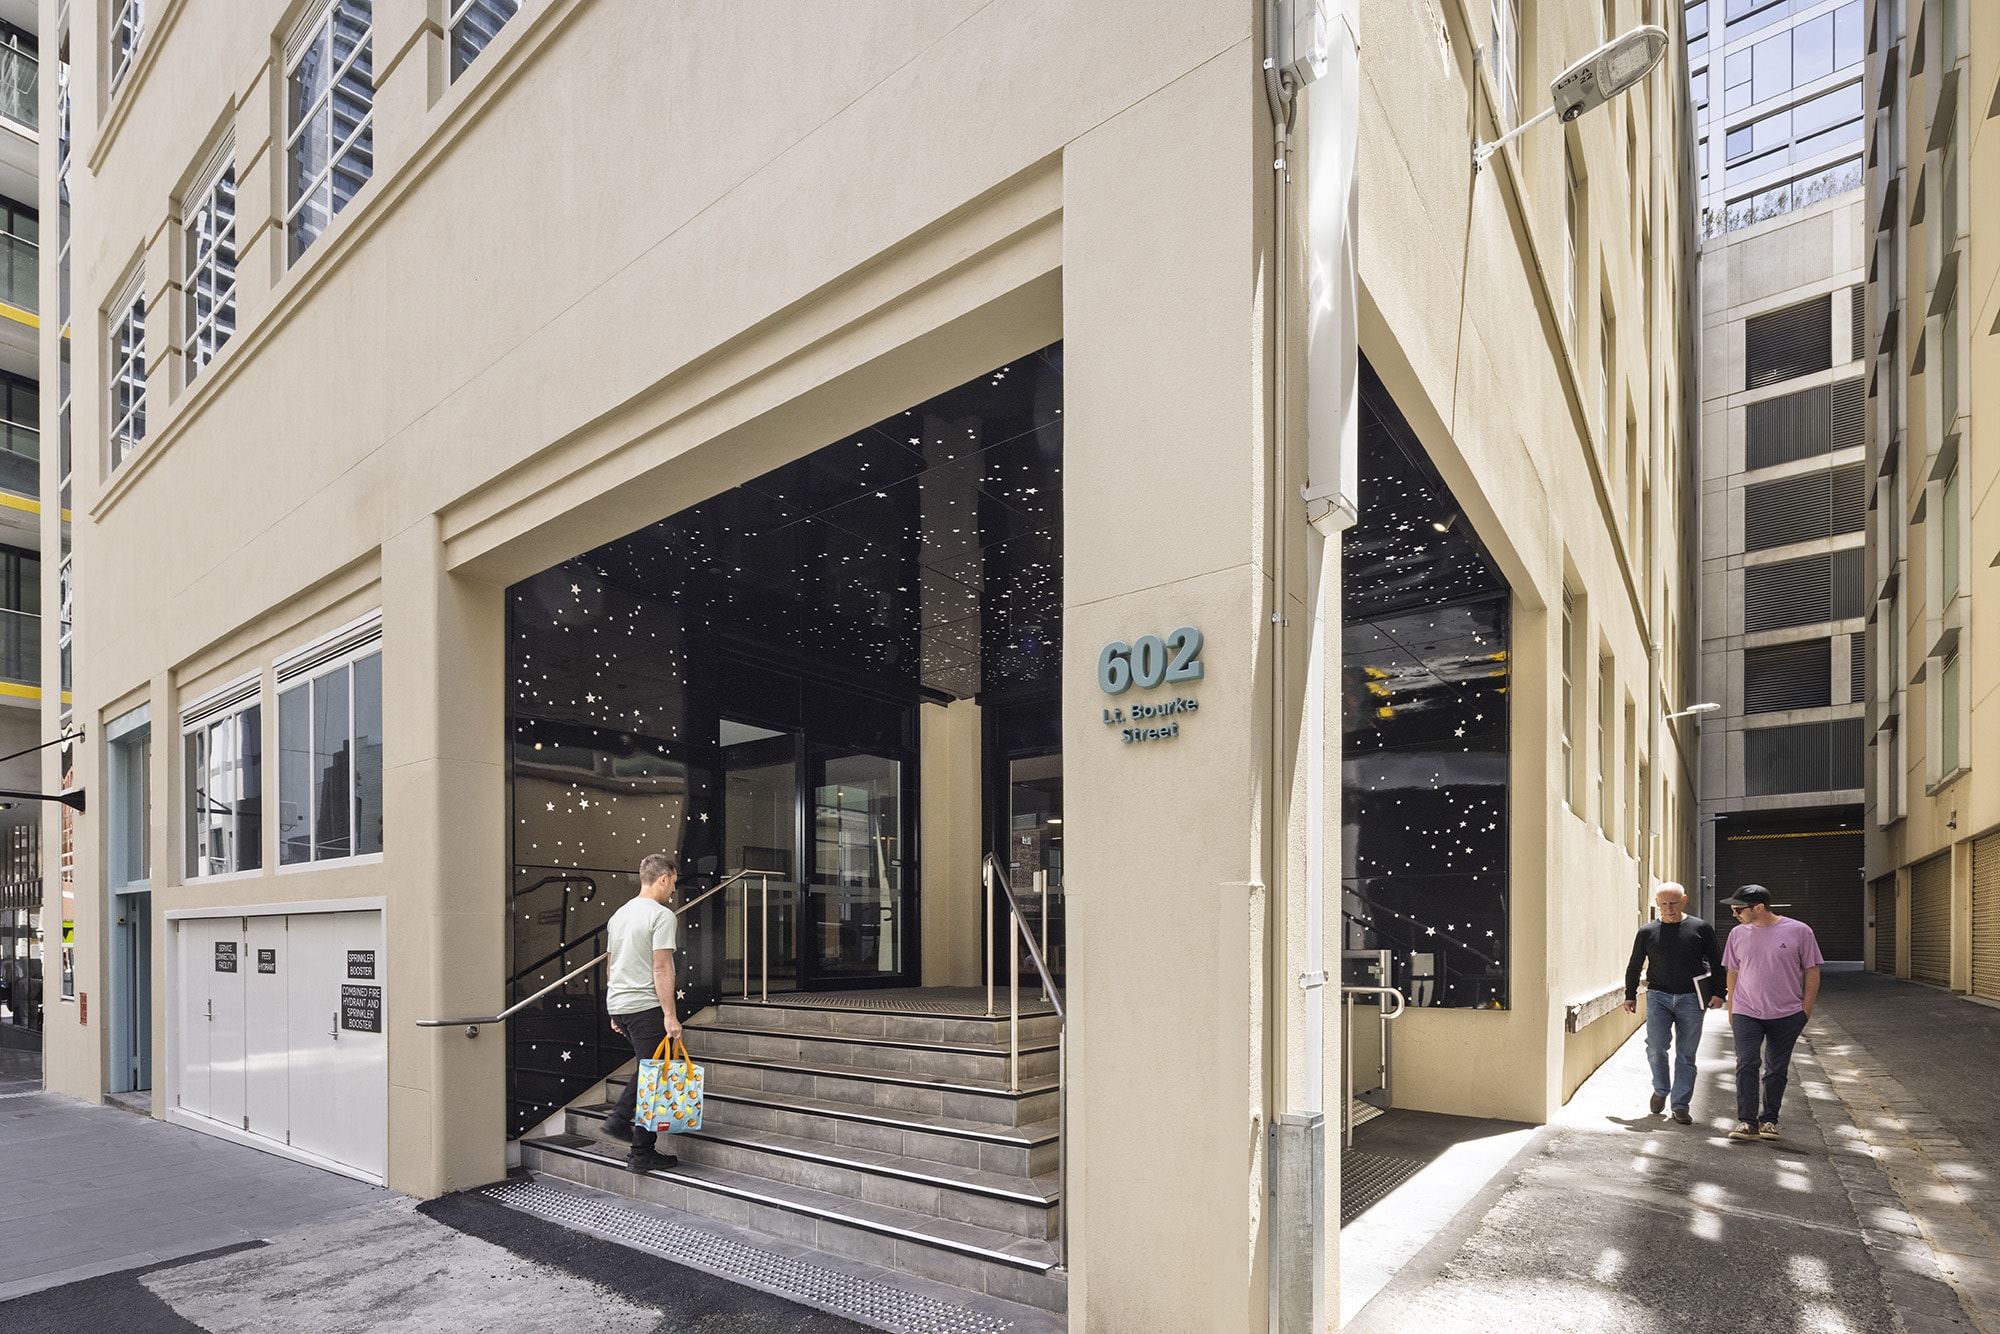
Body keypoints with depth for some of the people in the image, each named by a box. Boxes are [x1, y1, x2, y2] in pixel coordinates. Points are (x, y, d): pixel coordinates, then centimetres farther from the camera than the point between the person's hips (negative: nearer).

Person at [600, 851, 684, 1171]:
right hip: (646, 1006, -8)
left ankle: (619, 1119, 15)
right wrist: (670, 1015, -16)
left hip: (617, 1004, 8)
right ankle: (642, 1154, 3)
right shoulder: (662, 916, -11)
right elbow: (661, 969, -17)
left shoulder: (620, 914, 14)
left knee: (648, 1065, 23)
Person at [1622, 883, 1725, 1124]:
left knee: (1686, 1054, 3)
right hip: (1658, 996, 0)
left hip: (1691, 998, 0)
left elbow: (1717, 962, 8)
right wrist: (1630, 995, 13)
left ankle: (1680, 1105, 12)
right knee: (1655, 1046, -12)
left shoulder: (1701, 929, 3)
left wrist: (1718, 992, 0)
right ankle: (1660, 1090, 13)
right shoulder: (1647, 932, 5)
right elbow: (1634, 966, 14)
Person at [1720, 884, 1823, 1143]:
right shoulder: (1738, 934, 3)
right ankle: (1747, 1121, -5)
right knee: (1746, 1065, -8)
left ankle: (1769, 1121, 20)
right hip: (1746, 1013, 1)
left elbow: (1812, 971, 1)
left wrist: (1806, 1010, -2)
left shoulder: (1799, 931, -6)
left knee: (1776, 1069, 8)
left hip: (1787, 1014, -1)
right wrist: (1731, 1010, 11)